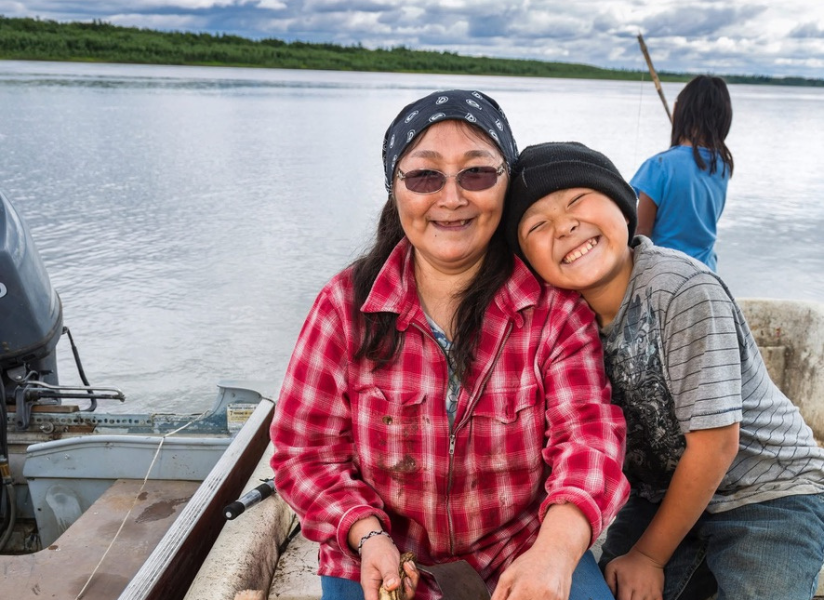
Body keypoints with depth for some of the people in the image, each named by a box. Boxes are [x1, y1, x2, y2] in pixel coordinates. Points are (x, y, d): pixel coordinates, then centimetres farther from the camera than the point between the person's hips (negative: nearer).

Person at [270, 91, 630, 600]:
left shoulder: (556, 305, -9)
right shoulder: (345, 306, -9)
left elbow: (587, 430, -17)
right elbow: (306, 451, -5)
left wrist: (558, 546, -35)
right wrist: (366, 536, -20)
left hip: (525, 546, 0)